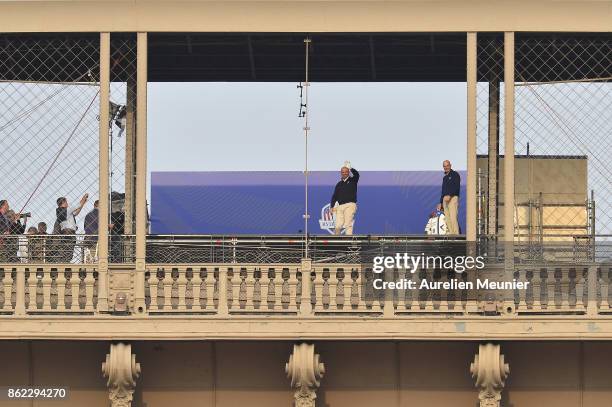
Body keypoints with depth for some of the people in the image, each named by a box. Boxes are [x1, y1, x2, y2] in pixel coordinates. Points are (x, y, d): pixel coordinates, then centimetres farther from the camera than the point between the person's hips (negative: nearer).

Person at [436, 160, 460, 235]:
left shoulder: (455, 174, 1)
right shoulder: (445, 177, 24)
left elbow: (457, 187, -11)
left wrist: (449, 195, -21)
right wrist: (440, 203, 21)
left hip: (453, 198, -8)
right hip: (445, 199, 8)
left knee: (453, 217, -16)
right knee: (447, 219, 1)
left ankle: (456, 234, -20)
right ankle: (450, 233, -1)